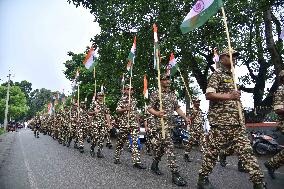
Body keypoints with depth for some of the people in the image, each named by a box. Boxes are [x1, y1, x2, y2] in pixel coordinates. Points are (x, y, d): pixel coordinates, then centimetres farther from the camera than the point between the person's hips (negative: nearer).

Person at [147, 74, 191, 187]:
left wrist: (185, 117, 6)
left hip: (170, 124, 7)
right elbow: (149, 108, -7)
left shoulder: (173, 94, 15)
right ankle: (175, 174, -9)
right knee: (169, 147, -12)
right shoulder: (155, 94, -5)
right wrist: (157, 113, -27)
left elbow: (177, 108, 17)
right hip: (161, 124, -7)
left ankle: (154, 165, 34)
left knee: (161, 147, 15)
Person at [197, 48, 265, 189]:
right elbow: (208, 95, -15)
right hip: (220, 120, -8)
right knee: (213, 150, 0)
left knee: (246, 149, 5)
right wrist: (228, 96, -21)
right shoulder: (217, 74, -3)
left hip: (236, 120, 8)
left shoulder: (233, 76, 22)